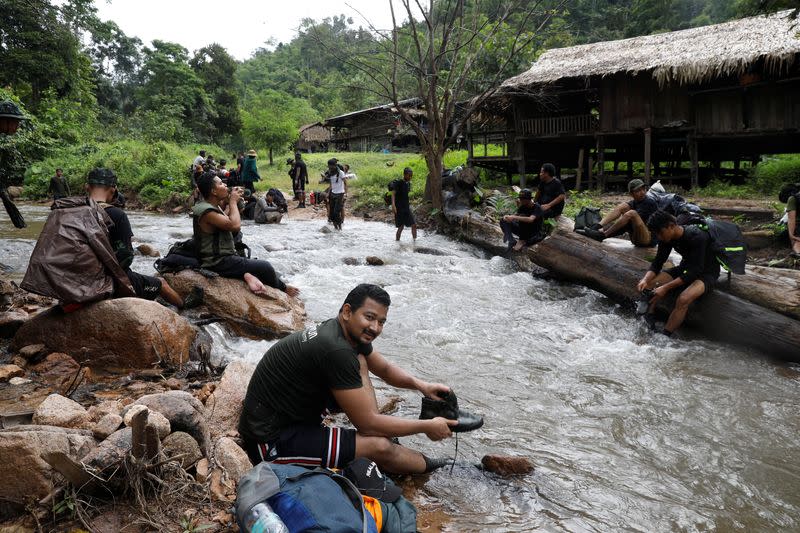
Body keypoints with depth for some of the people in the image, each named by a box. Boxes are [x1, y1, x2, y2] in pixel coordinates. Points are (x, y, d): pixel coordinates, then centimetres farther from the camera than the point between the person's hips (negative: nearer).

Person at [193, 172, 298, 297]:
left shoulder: (213, 206, 9)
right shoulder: (206, 211, -22)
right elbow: (235, 225, -28)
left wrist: (231, 202, 6)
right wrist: (233, 201, -13)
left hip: (223, 257, 10)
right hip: (218, 263, -10)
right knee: (265, 267, -9)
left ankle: (247, 274, -8)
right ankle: (282, 288, 13)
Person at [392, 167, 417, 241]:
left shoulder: (408, 183, 11)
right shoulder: (398, 183, -11)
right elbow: (393, 193, -18)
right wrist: (393, 205, -30)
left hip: (407, 208, 7)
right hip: (399, 209, -7)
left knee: (414, 225, 3)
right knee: (401, 227, -3)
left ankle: (415, 240, 11)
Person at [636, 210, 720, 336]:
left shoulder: (697, 237, -29)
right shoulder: (667, 237, -8)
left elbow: (695, 271, -32)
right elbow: (657, 262, -3)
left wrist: (666, 287, -36)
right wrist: (646, 279, -24)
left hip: (705, 273, -7)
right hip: (685, 269, 7)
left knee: (683, 300, -35)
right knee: (647, 285, -13)